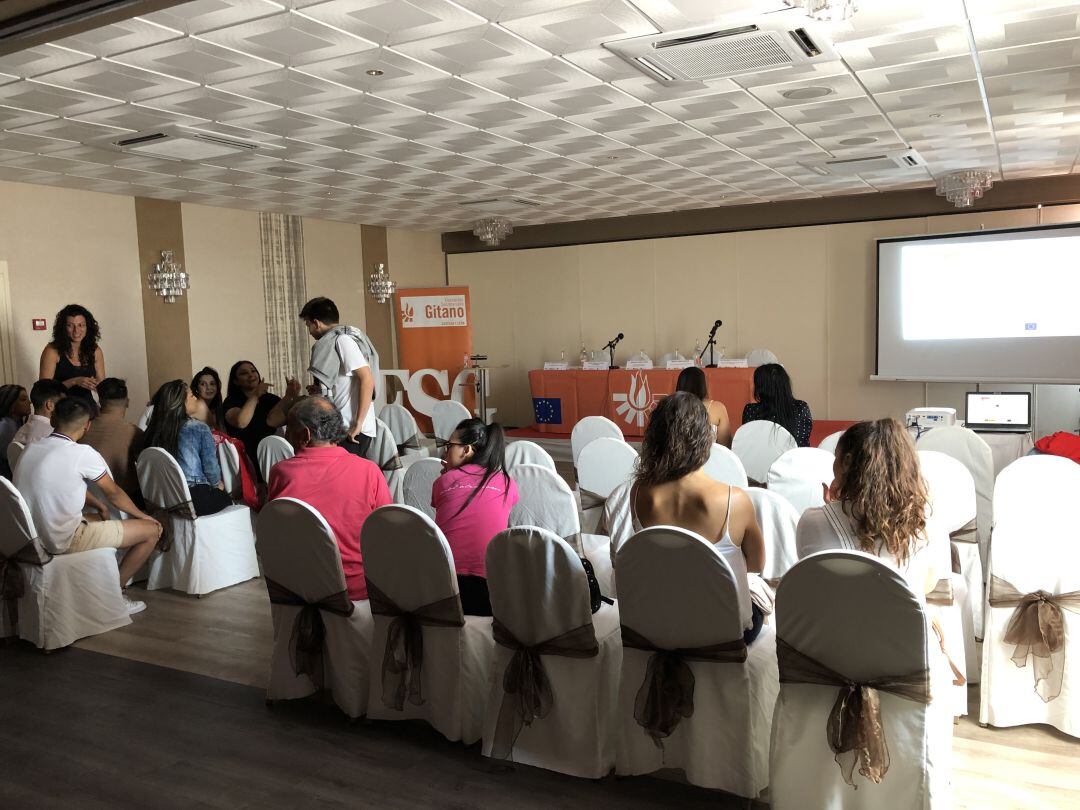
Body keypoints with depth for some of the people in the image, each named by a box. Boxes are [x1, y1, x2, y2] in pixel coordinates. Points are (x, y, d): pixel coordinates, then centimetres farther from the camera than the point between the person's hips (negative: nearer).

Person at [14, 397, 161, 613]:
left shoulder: (31, 449, 6)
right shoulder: (82, 453, -16)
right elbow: (114, 493, -3)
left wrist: (97, 505, 20)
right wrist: (143, 515, 12)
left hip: (31, 536, 9)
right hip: (65, 541, -9)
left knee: (100, 518, 33)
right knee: (152, 529, -2)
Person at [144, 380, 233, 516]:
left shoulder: (154, 430, 1)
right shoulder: (199, 428, -13)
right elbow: (210, 465, -9)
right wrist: (218, 484, 13)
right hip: (195, 498, -5)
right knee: (226, 498, 24)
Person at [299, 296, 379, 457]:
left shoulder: (342, 340, -9)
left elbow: (367, 379, -18)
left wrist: (358, 423, -20)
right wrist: (321, 391, 18)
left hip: (350, 430, -9)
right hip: (344, 428, 9)